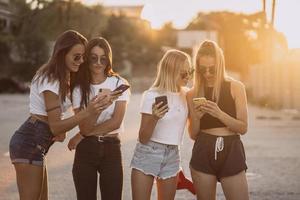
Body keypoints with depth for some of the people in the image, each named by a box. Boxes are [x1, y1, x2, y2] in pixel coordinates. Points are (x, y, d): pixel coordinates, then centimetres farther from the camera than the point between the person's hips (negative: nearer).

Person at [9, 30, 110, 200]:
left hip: (35, 145, 10)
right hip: (29, 146, -10)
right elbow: (55, 127, -21)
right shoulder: (50, 81, -20)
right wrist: (87, 112, -32)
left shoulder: (63, 76, 9)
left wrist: (62, 130, -5)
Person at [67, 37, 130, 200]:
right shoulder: (79, 88, 1)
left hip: (111, 149, -1)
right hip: (86, 150, 1)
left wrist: (82, 136, -6)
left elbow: (116, 122, -9)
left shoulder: (119, 83, -2)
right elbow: (85, 127, -8)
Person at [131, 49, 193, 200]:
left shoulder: (186, 95, 5)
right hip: (148, 154, -5)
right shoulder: (152, 95, -12)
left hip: (172, 156, 5)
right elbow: (143, 138, -13)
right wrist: (154, 118, -29)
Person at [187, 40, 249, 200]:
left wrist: (219, 114, -19)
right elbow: (193, 134, 8)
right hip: (203, 154, 2)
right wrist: (196, 117, -12)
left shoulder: (235, 87, 0)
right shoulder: (193, 94, 6)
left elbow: (243, 128, -4)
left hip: (231, 152, -2)